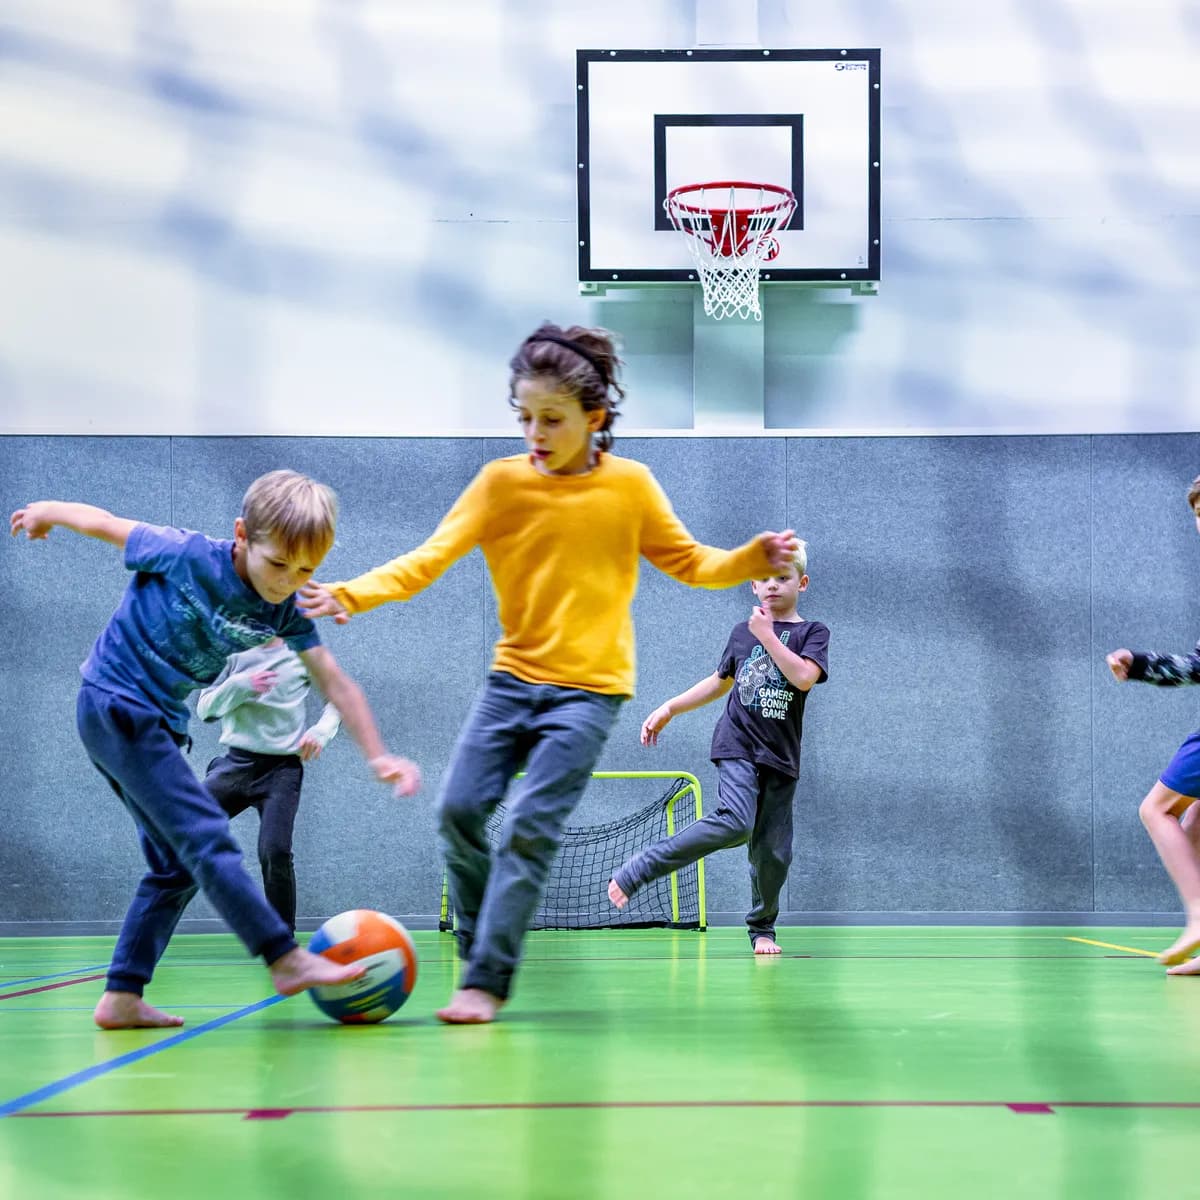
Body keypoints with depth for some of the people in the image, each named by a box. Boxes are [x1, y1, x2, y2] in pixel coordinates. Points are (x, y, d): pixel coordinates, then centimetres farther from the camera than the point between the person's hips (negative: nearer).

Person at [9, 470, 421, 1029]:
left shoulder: (286, 610, -4)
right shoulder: (186, 555, -21)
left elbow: (335, 683, -2)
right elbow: (102, 521, -6)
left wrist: (379, 757, -11)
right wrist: (45, 512, 12)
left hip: (159, 722, 8)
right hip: (113, 704, -8)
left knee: (177, 867, 9)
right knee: (207, 839, -16)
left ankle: (122, 998, 11)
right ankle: (287, 962, -17)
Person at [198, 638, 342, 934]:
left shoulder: (300, 655, 4)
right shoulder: (235, 655, 7)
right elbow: (204, 709, 4)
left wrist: (321, 732, -7)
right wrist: (240, 686, -14)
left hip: (281, 768, -2)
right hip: (236, 763, 2)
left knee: (275, 852, -17)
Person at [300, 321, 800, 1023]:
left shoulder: (631, 485, -2)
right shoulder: (502, 482, -1)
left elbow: (690, 564, 9)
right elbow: (432, 558, -10)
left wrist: (756, 560, -9)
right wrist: (353, 595, -25)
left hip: (590, 688, -3)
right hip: (513, 677, 3)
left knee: (530, 828, -12)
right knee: (459, 811, -3)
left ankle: (487, 984, -5)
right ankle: (481, 956, 18)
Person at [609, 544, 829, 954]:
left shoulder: (812, 632, 4)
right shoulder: (742, 632, 12)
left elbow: (804, 677, -16)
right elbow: (720, 682, 26)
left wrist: (767, 635, -13)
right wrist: (668, 709, 23)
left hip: (781, 757, 1)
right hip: (737, 746, 0)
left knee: (773, 851, 0)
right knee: (734, 823, -26)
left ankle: (762, 929, 22)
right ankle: (636, 871, -20)